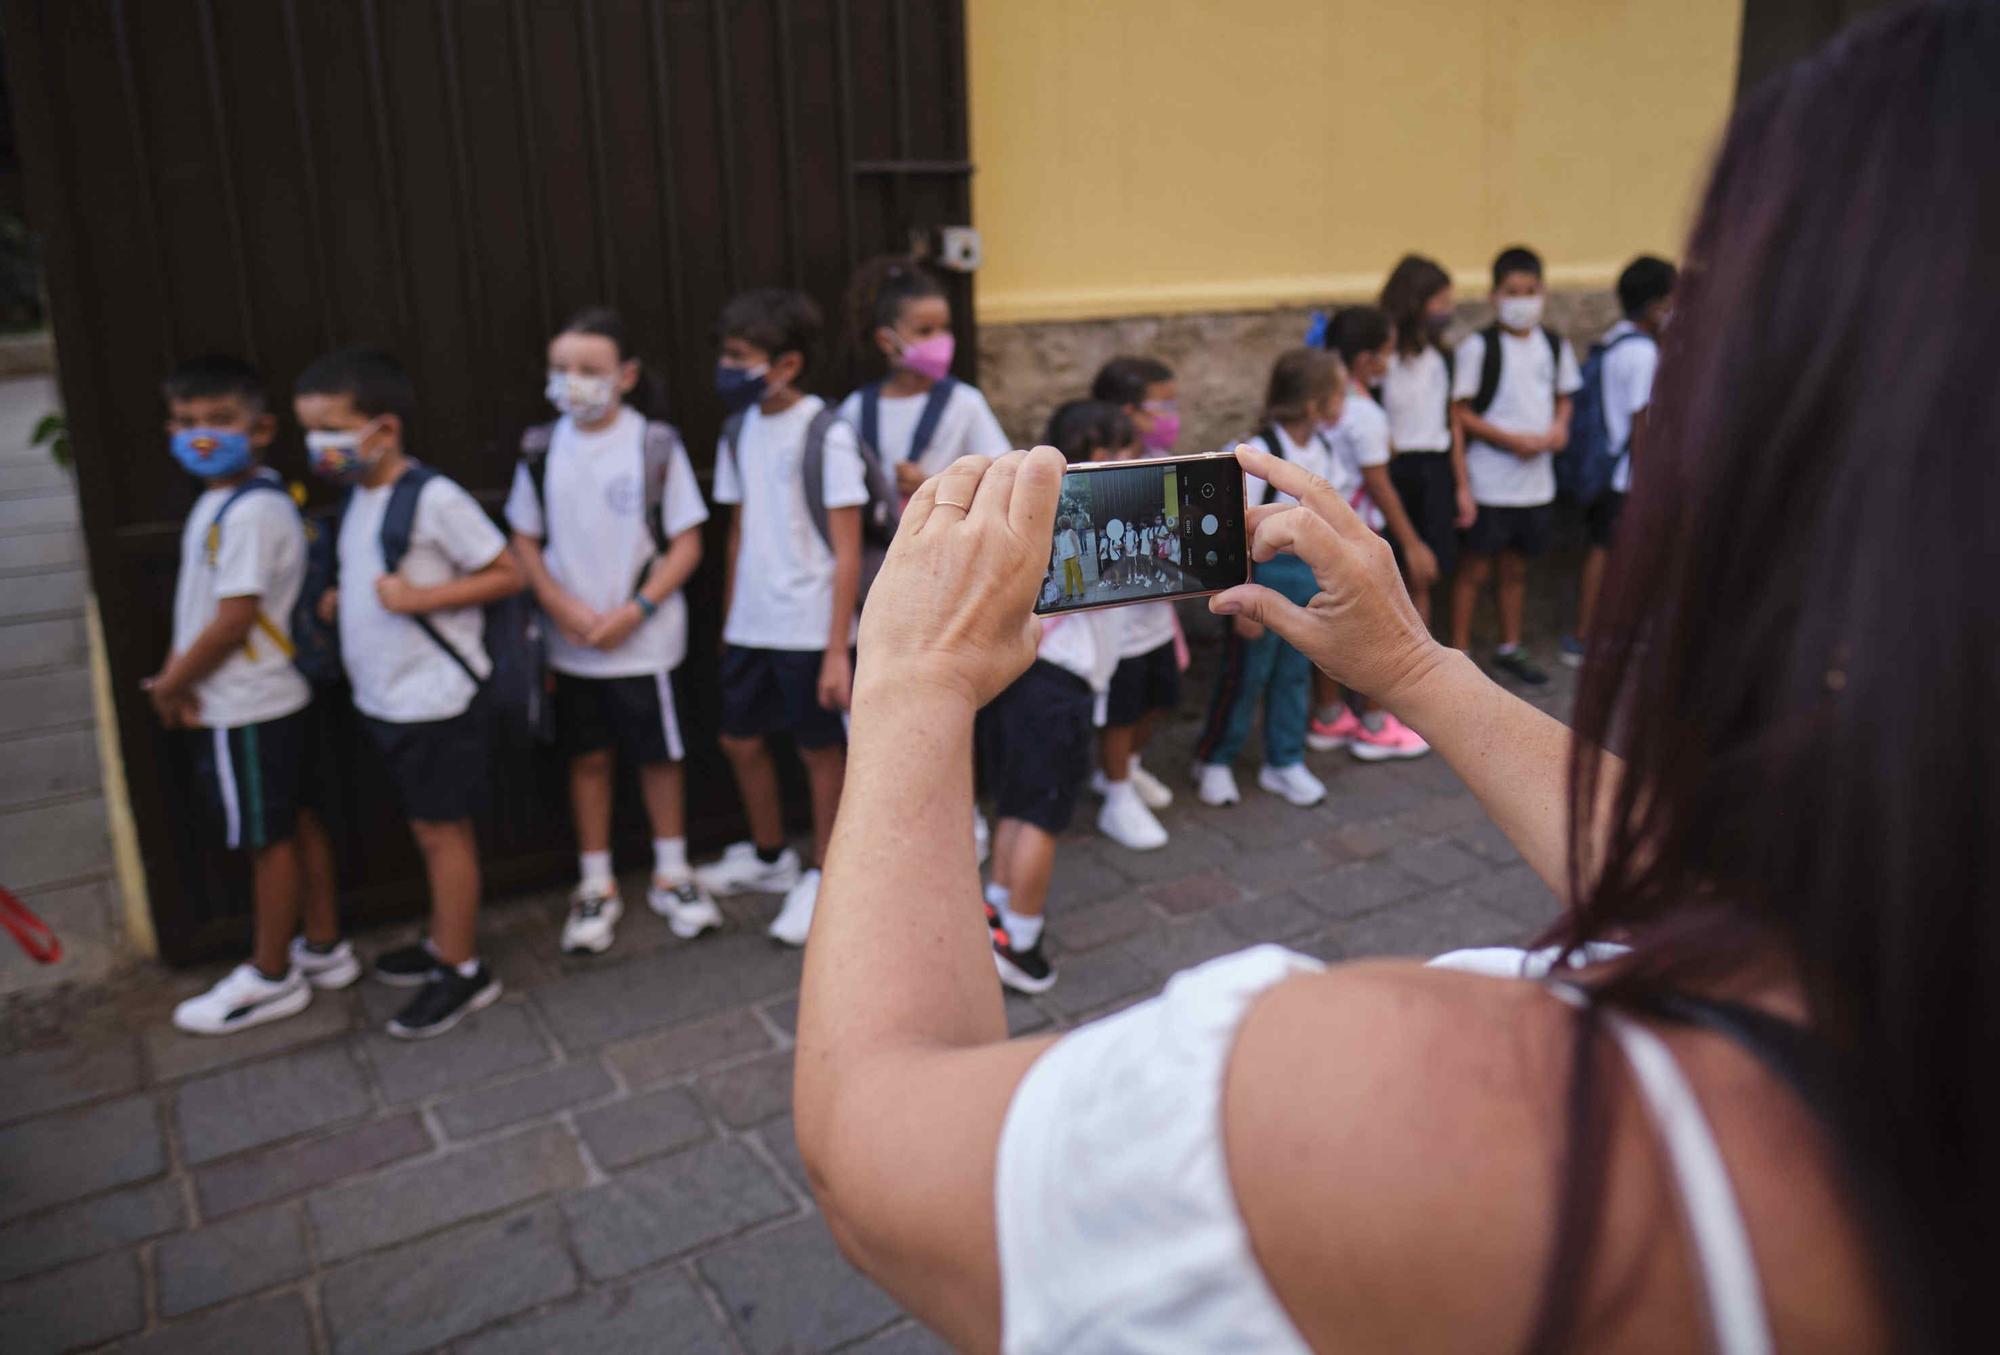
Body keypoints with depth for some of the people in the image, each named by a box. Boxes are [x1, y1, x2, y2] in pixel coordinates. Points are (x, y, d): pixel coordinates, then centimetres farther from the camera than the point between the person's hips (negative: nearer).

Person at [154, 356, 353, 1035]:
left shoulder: (250, 512, -22)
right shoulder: (221, 501, 9)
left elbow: (233, 621, -23)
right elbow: (201, 602, 12)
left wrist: (171, 685, -11)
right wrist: (177, 671, -1)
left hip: (246, 708, -9)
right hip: (269, 698, 9)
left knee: (268, 838, 4)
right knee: (295, 824, 17)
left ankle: (270, 978, 19)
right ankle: (324, 948, 30)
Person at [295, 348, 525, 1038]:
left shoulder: (434, 499, -18)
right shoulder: (359, 496, 9)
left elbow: (508, 573, -16)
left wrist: (420, 597, -25)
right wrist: (342, 599, 4)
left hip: (437, 701, -8)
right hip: (383, 698, 8)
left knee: (441, 829, 2)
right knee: (429, 829, 19)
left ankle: (460, 971, 14)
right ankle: (445, 941, 34)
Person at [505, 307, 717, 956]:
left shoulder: (656, 444, -8)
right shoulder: (542, 449, 1)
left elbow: (686, 543, -6)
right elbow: (524, 541, 6)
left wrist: (636, 610, -15)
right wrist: (564, 607, -9)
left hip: (644, 637, -2)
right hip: (571, 641, 3)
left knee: (659, 754, 9)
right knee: (588, 758, 12)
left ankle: (671, 876, 27)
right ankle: (596, 887, 26)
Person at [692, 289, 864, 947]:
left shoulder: (825, 435, -13)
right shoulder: (740, 429, 6)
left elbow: (848, 553, -13)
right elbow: (741, 533, 12)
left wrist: (837, 649, -15)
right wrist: (729, 621, 12)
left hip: (812, 629, -7)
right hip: (751, 624, 7)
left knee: (821, 749, 7)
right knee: (741, 741, 16)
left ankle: (822, 875, 26)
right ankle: (769, 856, 39)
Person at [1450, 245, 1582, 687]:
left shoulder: (1555, 346, 7)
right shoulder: (1478, 347, -9)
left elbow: (1563, 397, 19)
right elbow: (1460, 412, -11)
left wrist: (1559, 426, -3)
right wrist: (1511, 439, -18)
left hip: (1536, 480, 5)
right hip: (1487, 481, -5)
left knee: (1516, 567, 17)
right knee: (1474, 569, 2)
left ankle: (1509, 649, 30)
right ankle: (1460, 653, 13)